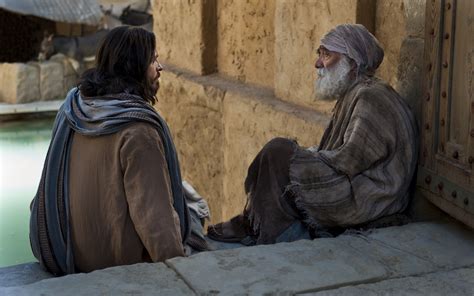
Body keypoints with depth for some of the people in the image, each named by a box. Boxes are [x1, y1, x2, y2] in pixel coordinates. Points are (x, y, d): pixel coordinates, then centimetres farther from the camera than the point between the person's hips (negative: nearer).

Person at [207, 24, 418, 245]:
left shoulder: (372, 98, -15)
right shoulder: (352, 96, 18)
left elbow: (349, 161, -23)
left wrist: (300, 157, -11)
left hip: (366, 202, -10)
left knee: (279, 151, -15)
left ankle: (255, 229, -2)